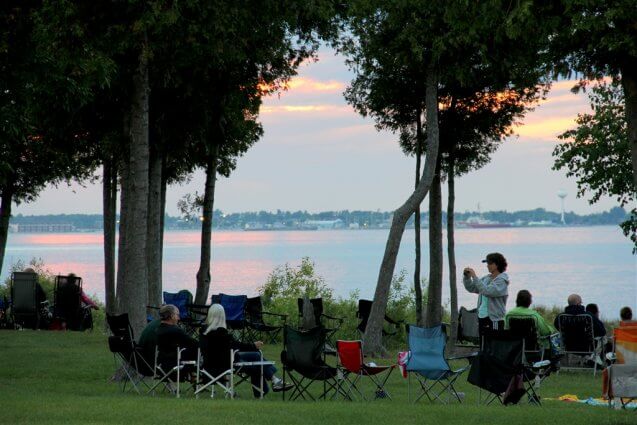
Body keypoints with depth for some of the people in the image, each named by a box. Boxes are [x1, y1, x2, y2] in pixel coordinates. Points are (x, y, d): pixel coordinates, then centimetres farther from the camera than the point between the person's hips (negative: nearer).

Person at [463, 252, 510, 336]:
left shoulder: (502, 280, -9)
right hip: (482, 317, 8)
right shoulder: (486, 278, 14)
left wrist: (474, 277, -20)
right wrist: (467, 276, 1)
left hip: (494, 319, -8)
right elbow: (471, 288, 19)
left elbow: (487, 291, -22)